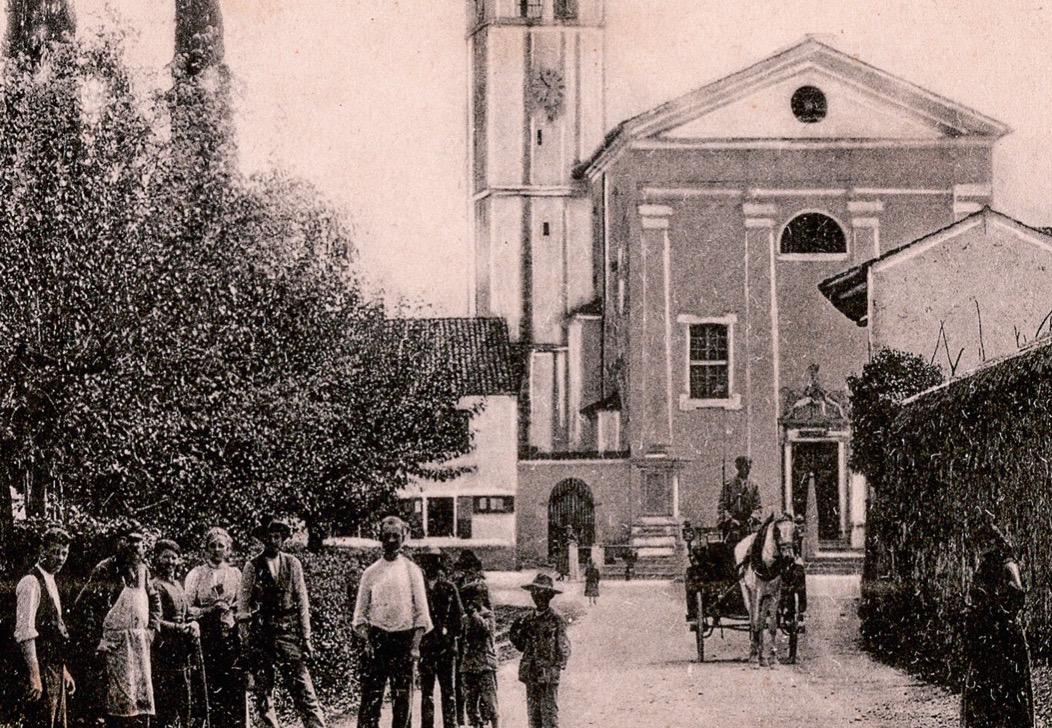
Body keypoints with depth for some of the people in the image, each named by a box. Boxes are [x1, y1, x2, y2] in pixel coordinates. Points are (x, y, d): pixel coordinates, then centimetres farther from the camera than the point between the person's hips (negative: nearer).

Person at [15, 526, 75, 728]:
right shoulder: (31, 583, -12)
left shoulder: (50, 583, 18)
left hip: (54, 670, 10)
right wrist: (34, 676, -25)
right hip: (40, 670, -10)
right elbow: (25, 633, -20)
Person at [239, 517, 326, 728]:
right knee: (262, 691, 2)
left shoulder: (293, 564, 7)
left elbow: (303, 602, 8)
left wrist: (306, 637, 4)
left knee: (303, 689, -7)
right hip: (261, 635, 0)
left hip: (289, 632, 0)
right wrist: (245, 638, -2)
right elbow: (243, 605, 4)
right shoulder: (252, 567, 3)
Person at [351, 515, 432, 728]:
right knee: (370, 696, -6)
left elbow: (422, 613, 4)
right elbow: (360, 612, 7)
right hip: (377, 637, 0)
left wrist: (415, 645, -5)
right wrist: (366, 642, -6)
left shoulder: (412, 571, 5)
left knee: (402, 698, 2)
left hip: (403, 637, 0)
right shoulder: (371, 572, 7)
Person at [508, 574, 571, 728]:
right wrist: (514, 633, 0)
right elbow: (522, 646, 17)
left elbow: (564, 649, -5)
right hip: (531, 674, 6)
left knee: (549, 715, -5)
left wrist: (557, 668, -14)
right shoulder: (528, 619, 10)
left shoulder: (556, 621, -5)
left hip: (548, 675, -6)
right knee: (533, 715, 10)